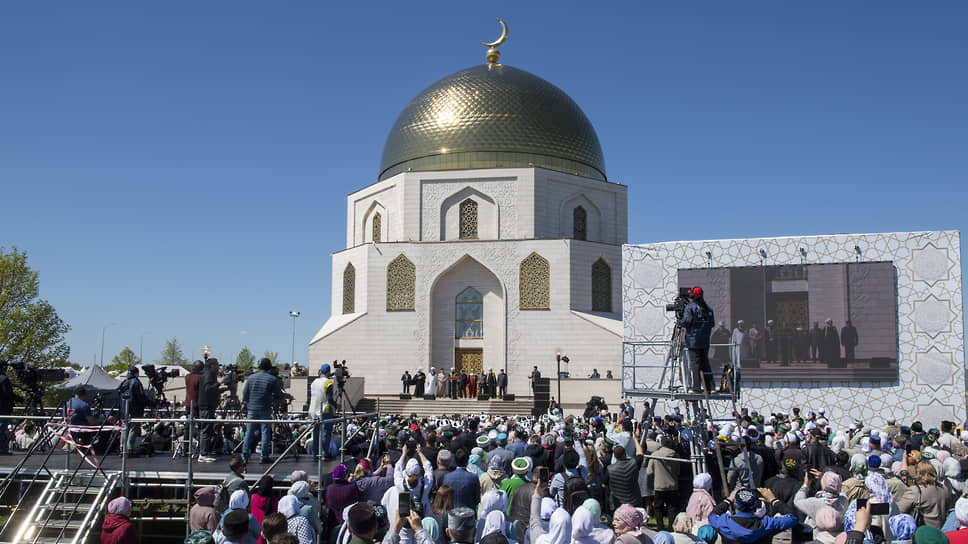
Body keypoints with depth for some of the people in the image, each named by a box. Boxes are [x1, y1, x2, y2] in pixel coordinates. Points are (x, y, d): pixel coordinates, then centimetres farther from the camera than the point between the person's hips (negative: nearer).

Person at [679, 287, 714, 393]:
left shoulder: (690, 307, -8)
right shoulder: (708, 308, 10)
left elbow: (686, 322, -15)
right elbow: (712, 323, 11)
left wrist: (679, 322, 4)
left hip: (693, 340, -5)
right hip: (705, 341, 6)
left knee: (695, 364, -4)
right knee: (705, 363, 11)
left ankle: (697, 387, -6)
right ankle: (709, 387, 11)